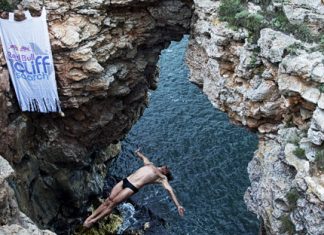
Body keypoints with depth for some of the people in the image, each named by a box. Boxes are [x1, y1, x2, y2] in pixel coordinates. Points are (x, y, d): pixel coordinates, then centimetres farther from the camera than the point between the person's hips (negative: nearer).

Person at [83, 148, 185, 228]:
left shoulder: (162, 178, 7)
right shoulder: (150, 165, 24)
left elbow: (169, 190, -4)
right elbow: (143, 157, 42)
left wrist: (178, 205, -13)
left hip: (133, 187, -5)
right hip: (125, 180, 5)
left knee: (113, 203, -11)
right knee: (108, 200, -2)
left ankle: (94, 220, -3)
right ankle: (90, 217, 3)